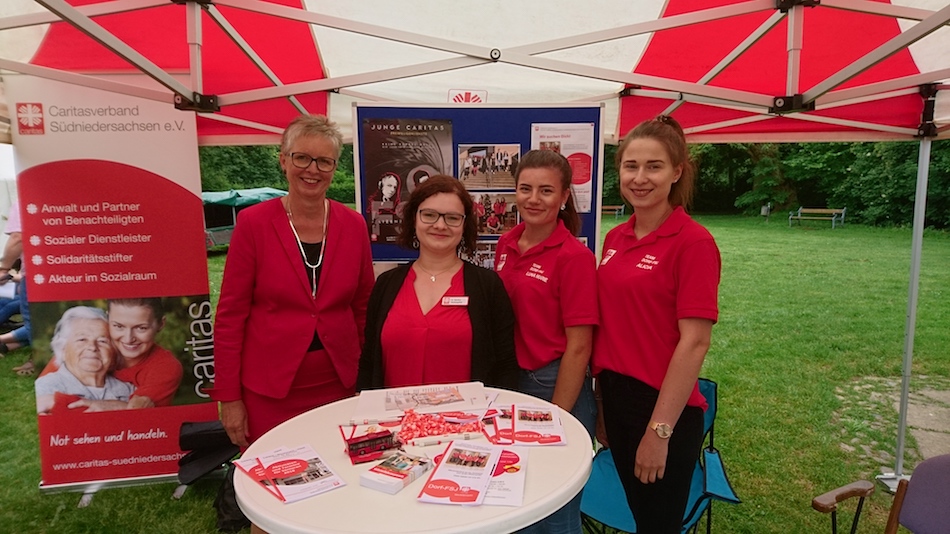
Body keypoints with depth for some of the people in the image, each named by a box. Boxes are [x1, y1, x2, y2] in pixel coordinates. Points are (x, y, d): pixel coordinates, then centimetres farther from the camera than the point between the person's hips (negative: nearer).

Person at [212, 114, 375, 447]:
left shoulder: (353, 225, -1)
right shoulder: (253, 223, -8)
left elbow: (364, 308, 7)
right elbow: (230, 315, -5)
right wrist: (228, 397, -5)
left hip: (338, 387, 2)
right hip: (269, 391, -2)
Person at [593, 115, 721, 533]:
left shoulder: (693, 242, -15)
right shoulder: (615, 238, 5)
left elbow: (694, 343, -17)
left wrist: (659, 430, -16)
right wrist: (602, 404, 11)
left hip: (664, 410, -6)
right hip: (615, 399, 6)